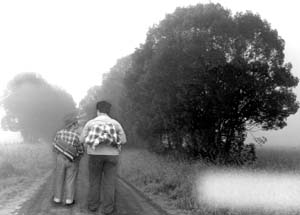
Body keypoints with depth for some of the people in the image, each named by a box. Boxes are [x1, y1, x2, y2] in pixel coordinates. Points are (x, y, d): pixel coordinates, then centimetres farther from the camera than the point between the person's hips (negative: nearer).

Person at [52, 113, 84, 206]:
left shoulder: (59, 133, -9)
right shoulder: (77, 136, -16)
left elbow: (55, 147, -2)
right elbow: (81, 151, -9)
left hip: (60, 159, 2)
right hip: (72, 161, -2)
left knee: (59, 179, 13)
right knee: (70, 180, 8)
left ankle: (57, 198, 21)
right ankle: (69, 200, 13)